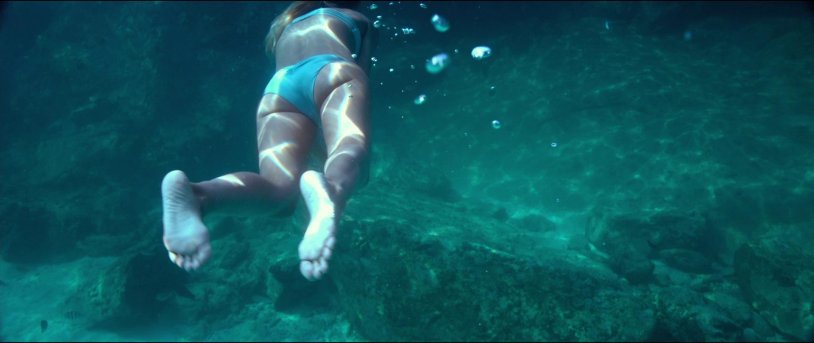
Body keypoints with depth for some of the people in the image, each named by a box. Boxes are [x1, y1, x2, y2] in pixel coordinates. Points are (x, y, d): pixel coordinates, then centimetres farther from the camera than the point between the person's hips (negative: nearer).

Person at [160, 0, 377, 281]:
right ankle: (330, 190, -65)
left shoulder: (283, 23, 46)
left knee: (279, 190, -19)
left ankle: (195, 194, -50)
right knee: (351, 152, -28)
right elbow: (362, 71, 31)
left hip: (278, 88, 3)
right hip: (332, 72, -2)